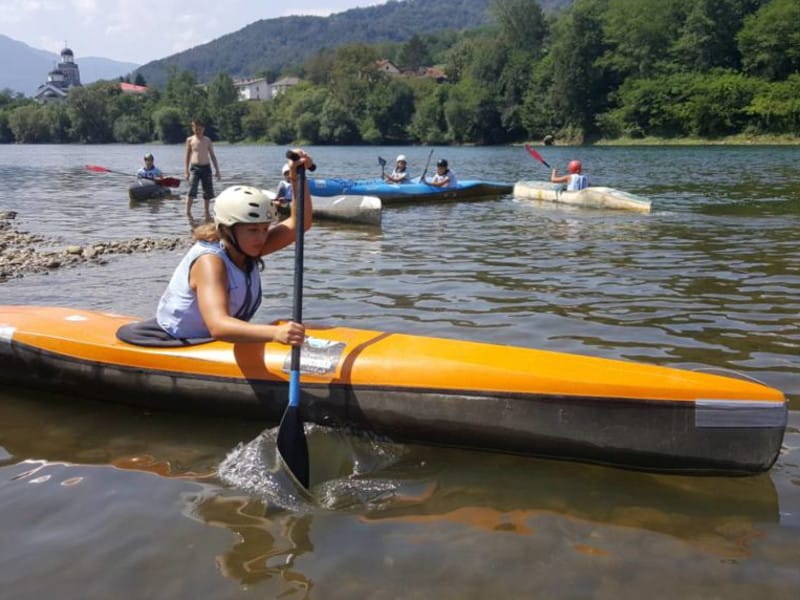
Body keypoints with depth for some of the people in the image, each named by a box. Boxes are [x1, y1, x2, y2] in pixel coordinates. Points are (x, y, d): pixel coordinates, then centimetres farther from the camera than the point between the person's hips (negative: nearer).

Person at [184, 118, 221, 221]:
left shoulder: (207, 141, 6)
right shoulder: (190, 140, 3)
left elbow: (212, 156, 10)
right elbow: (187, 156, 7)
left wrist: (217, 170, 7)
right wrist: (186, 170, 1)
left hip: (206, 167, 2)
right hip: (194, 167, -2)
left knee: (208, 191, 6)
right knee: (192, 190, -17)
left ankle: (206, 212, 22)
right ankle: (188, 212, -12)